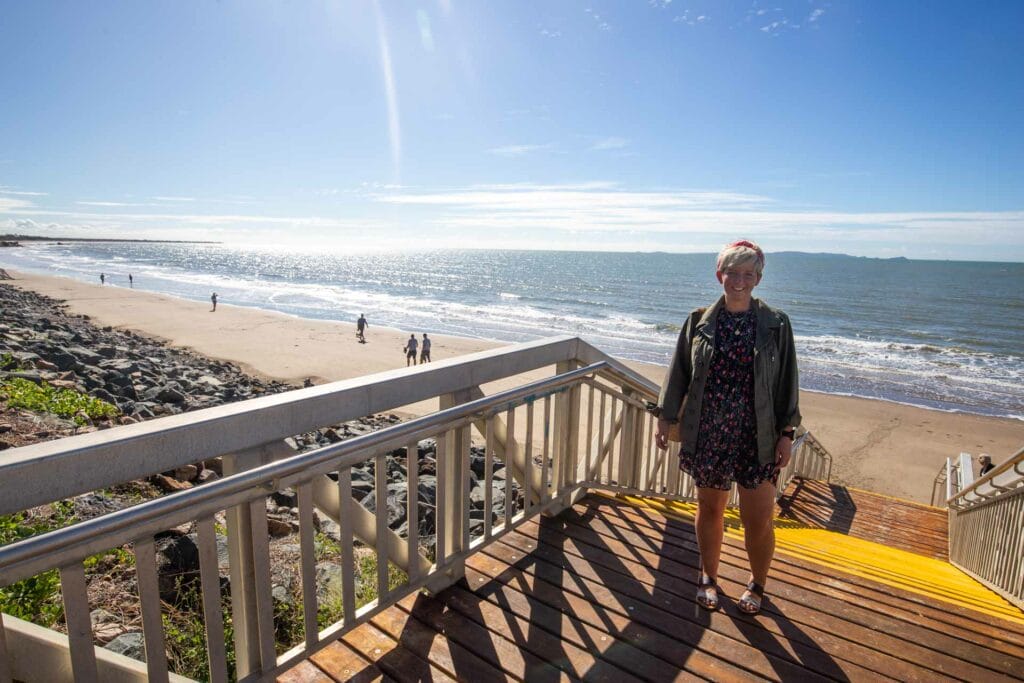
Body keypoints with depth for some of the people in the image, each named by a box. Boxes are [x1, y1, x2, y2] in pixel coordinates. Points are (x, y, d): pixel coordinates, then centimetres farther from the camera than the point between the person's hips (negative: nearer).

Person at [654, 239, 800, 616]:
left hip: (756, 437, -1)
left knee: (758, 520, 4)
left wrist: (786, 433, -1)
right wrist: (666, 417, 3)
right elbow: (679, 372, 5)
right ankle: (709, 577, 38)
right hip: (707, 434, 1)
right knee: (709, 509, 15)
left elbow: (787, 383, 2)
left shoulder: (775, 324, -1)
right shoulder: (699, 321, 1)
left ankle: (757, 584, 33)